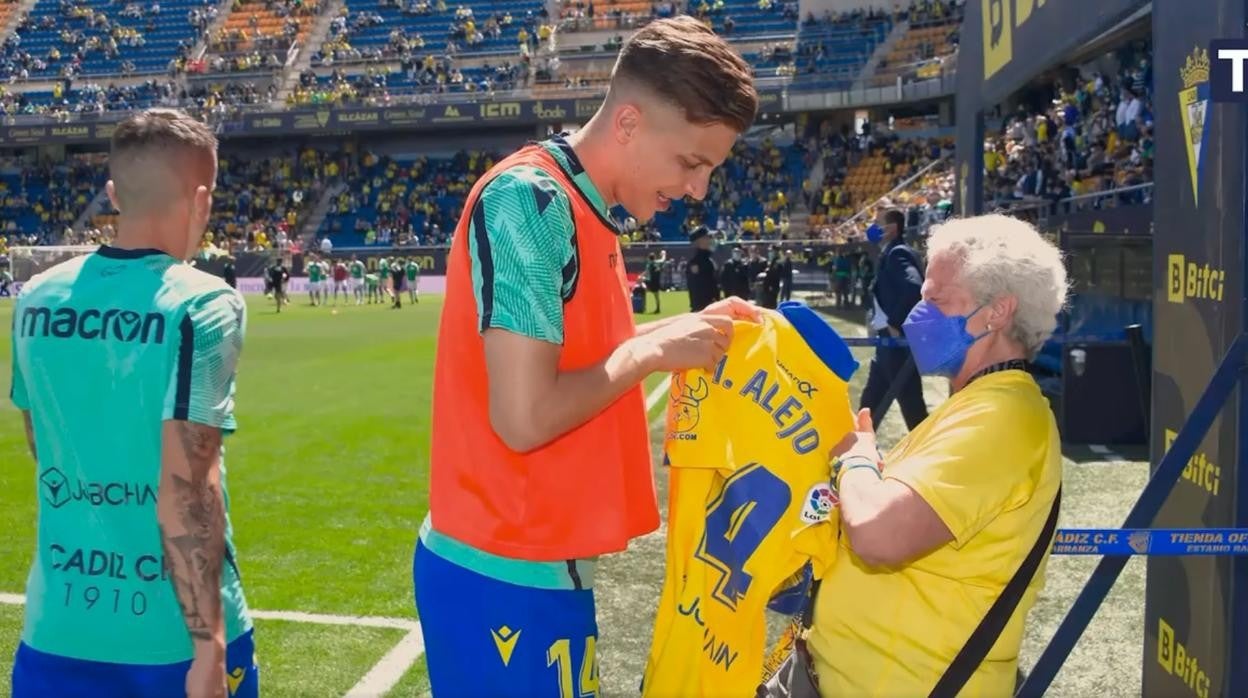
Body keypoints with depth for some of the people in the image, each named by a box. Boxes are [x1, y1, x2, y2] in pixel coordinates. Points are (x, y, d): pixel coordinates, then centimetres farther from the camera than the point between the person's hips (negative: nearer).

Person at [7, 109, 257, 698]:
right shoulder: (201, 305, -16)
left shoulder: (36, 299, 2)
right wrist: (209, 645, -17)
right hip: (172, 637, -4)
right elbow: (186, 489, -21)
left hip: (57, 630, 5)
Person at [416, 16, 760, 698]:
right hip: (504, 579, -9)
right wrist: (653, 350, -14)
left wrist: (683, 329, 4)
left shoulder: (577, 206, 8)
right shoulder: (528, 199, -21)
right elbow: (525, 418, -26)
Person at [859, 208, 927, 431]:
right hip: (889, 342, 10)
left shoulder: (898, 253, -15)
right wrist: (878, 320, 9)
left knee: (910, 402, -3)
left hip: (899, 341, -10)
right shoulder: (890, 253, 15)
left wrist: (895, 324, -21)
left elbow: (914, 288, -30)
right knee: (872, 399, 17)